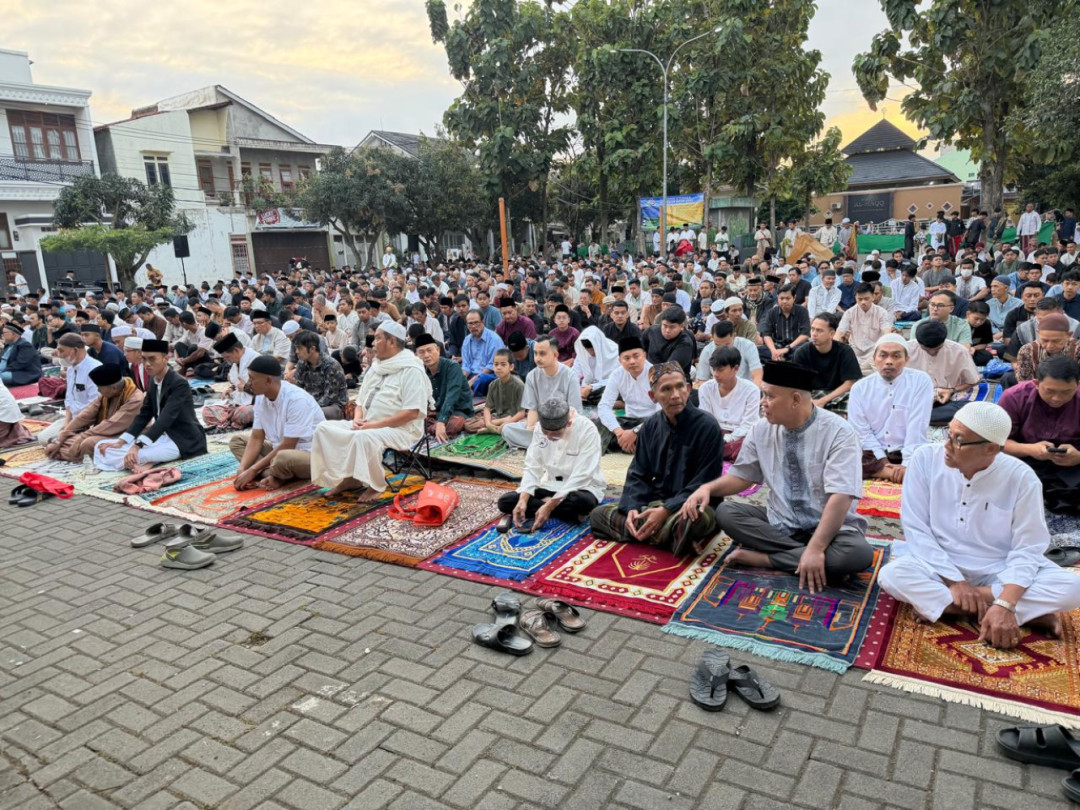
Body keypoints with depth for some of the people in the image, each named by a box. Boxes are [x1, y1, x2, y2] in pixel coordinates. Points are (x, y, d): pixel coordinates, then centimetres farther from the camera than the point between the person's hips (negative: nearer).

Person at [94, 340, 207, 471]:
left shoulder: (179, 384, -16)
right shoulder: (154, 381, 10)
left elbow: (165, 418, -27)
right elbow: (144, 414, 11)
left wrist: (138, 446, -37)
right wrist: (120, 442, -2)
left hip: (185, 440, -9)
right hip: (165, 436, 9)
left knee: (132, 456, -34)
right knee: (102, 448, -1)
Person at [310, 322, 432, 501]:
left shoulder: (411, 370, -11)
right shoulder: (375, 367, 15)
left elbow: (412, 412, -20)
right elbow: (361, 400, 22)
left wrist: (376, 425, -21)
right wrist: (357, 418, -2)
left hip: (399, 430, -9)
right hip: (367, 427, 9)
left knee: (364, 437, -37)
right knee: (324, 428, -5)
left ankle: (376, 485, -15)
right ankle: (349, 477, -4)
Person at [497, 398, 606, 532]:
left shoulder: (587, 430, -24)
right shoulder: (540, 427, -9)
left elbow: (581, 476, -26)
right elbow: (532, 467, -7)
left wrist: (549, 506, -30)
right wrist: (522, 500, -23)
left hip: (582, 487, -5)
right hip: (552, 485, 5)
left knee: (582, 502, -41)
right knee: (505, 501, -15)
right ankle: (570, 513, -16)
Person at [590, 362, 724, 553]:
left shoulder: (707, 426, -13)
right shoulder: (651, 426, 5)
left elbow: (705, 483, -15)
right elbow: (638, 474, 6)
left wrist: (666, 510, -24)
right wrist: (632, 507, -13)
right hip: (654, 502, 7)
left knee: (697, 520, -42)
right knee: (598, 514, -8)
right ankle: (673, 536, -16)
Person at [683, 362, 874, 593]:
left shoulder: (838, 432, -18)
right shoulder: (762, 429, -4)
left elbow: (840, 497, -26)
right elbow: (742, 475, 7)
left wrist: (815, 549, -35)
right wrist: (707, 488, -13)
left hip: (829, 526, -3)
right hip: (779, 523, 4)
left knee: (857, 553, -34)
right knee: (726, 513, -18)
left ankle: (762, 557, -20)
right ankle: (801, 556, -21)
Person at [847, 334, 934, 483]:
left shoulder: (921, 381, -4)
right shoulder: (860, 388, 2)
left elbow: (917, 426, -12)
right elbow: (861, 431, -3)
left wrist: (907, 465, -20)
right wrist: (883, 461, -14)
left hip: (909, 455, -1)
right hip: (872, 455, 1)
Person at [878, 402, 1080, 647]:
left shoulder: (1021, 478, -14)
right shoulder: (926, 458, -14)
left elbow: (1027, 548, -15)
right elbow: (916, 530, -12)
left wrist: (1005, 605, -29)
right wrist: (955, 582, -20)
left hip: (1000, 573, 0)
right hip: (941, 569, 0)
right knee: (891, 575, -31)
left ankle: (938, 603, -21)